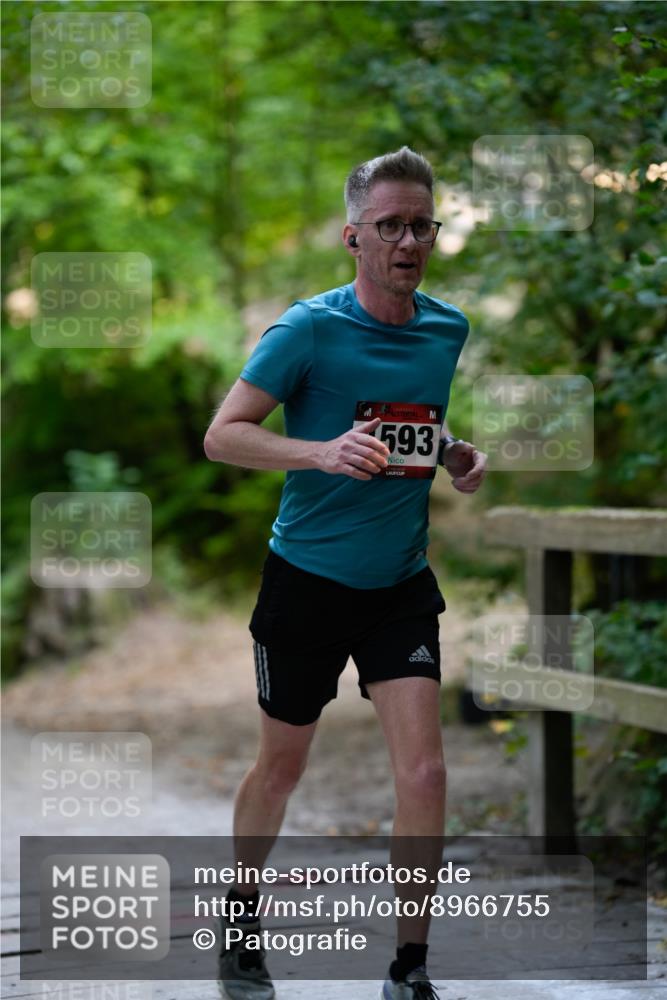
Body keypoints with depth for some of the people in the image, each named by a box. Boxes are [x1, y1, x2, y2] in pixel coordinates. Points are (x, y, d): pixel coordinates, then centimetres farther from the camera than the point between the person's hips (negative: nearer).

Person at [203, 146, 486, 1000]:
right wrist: (324, 453, -35)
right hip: (307, 577, -3)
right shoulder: (310, 329, -15)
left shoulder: (448, 329, 2)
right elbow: (222, 435, -19)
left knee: (423, 773, -10)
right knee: (282, 764, 12)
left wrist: (455, 454, -1)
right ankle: (242, 917, 36)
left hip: (401, 584, 3)